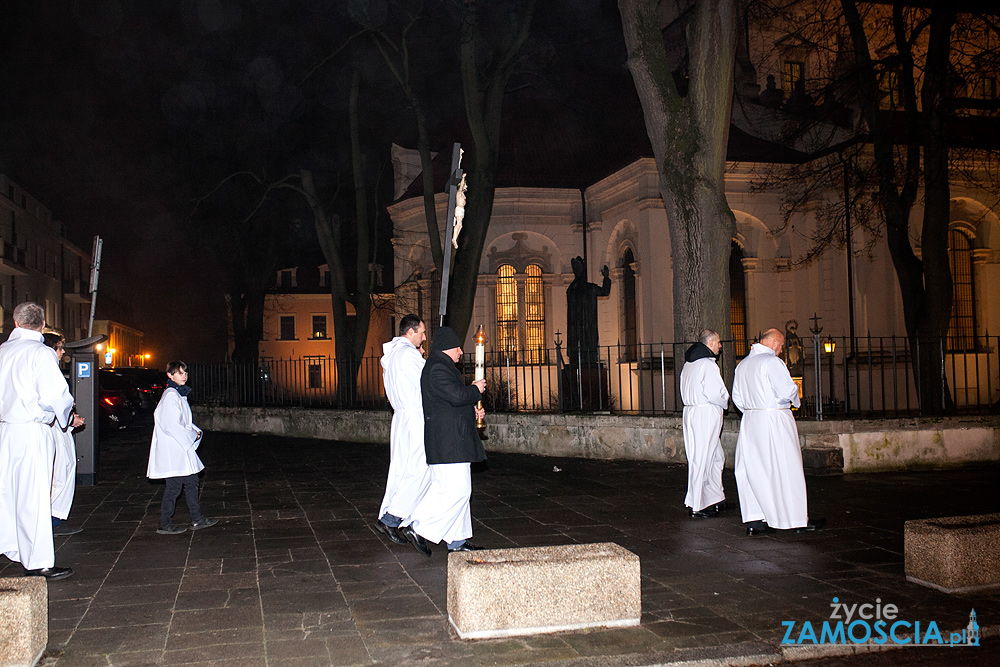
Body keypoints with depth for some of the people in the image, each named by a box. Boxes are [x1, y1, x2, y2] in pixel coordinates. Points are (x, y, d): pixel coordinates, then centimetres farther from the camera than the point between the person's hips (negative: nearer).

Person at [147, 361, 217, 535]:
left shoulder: (180, 394, 15)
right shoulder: (171, 395, -16)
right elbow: (171, 425, -22)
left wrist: (195, 431, 5)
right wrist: (192, 435, -12)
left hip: (182, 447, 10)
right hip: (172, 449, -10)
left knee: (191, 482, 12)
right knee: (173, 487, -4)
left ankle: (197, 520, 18)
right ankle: (165, 525, 5)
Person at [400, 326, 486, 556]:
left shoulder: (441, 366, 21)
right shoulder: (438, 368, -14)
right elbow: (457, 395, -24)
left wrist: (471, 411, 15)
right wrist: (476, 389, -6)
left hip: (450, 440, 11)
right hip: (448, 441, -11)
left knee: (456, 490, 11)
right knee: (457, 490, -12)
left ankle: (458, 541, 15)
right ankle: (419, 528, -7)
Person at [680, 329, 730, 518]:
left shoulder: (688, 364, 15)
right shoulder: (707, 364, -15)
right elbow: (715, 393, -20)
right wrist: (725, 402, 2)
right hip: (706, 415, -10)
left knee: (716, 457, 18)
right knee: (702, 458, -4)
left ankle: (716, 499, 25)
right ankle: (696, 506, 1)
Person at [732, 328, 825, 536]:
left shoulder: (742, 365, 11)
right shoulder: (772, 362, -14)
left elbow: (737, 397, 15)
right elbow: (786, 391, -19)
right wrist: (795, 398, 1)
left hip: (750, 421, 8)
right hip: (774, 420, -8)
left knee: (753, 469, 7)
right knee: (785, 470, 1)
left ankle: (754, 520, 7)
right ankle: (797, 520, 9)